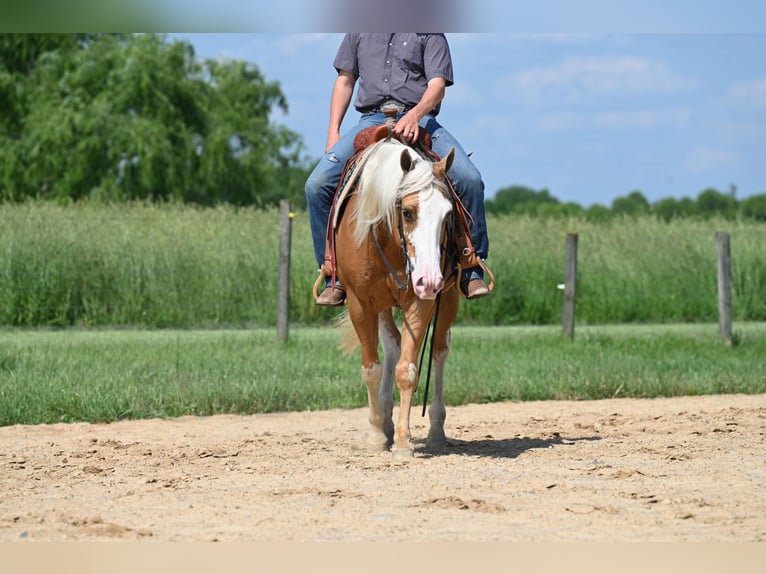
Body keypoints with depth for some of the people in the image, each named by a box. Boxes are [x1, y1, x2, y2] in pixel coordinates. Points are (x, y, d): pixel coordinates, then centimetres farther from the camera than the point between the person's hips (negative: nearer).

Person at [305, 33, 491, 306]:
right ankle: (335, 278, -6)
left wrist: (415, 114, -24)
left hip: (419, 120, -2)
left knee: (469, 179, -26)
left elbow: (437, 85, -3)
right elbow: (345, 80, 23)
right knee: (317, 185, -18)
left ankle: (471, 271, -11)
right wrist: (333, 131, 11)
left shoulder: (430, 33, 9)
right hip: (371, 120, 2)